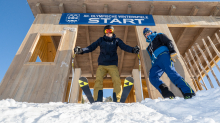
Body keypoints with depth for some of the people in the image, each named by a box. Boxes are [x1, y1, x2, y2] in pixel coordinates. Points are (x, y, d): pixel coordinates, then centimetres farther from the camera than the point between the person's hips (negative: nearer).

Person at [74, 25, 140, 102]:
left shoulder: (116, 40, 16)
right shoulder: (101, 40, 18)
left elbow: (124, 47, 3)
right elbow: (91, 47, 10)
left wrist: (133, 50, -17)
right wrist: (81, 50, -7)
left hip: (113, 65, 0)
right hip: (101, 65, 1)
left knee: (117, 80, -20)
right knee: (98, 80, -19)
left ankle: (117, 100, -14)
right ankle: (97, 100, -16)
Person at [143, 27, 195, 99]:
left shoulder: (158, 36, 23)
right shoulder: (149, 47, 38)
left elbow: (168, 42, 6)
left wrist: (172, 52, -13)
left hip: (163, 55, -5)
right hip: (156, 62, 5)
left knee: (171, 72, -29)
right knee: (152, 77, -22)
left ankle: (189, 93, -31)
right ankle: (167, 94, -32)